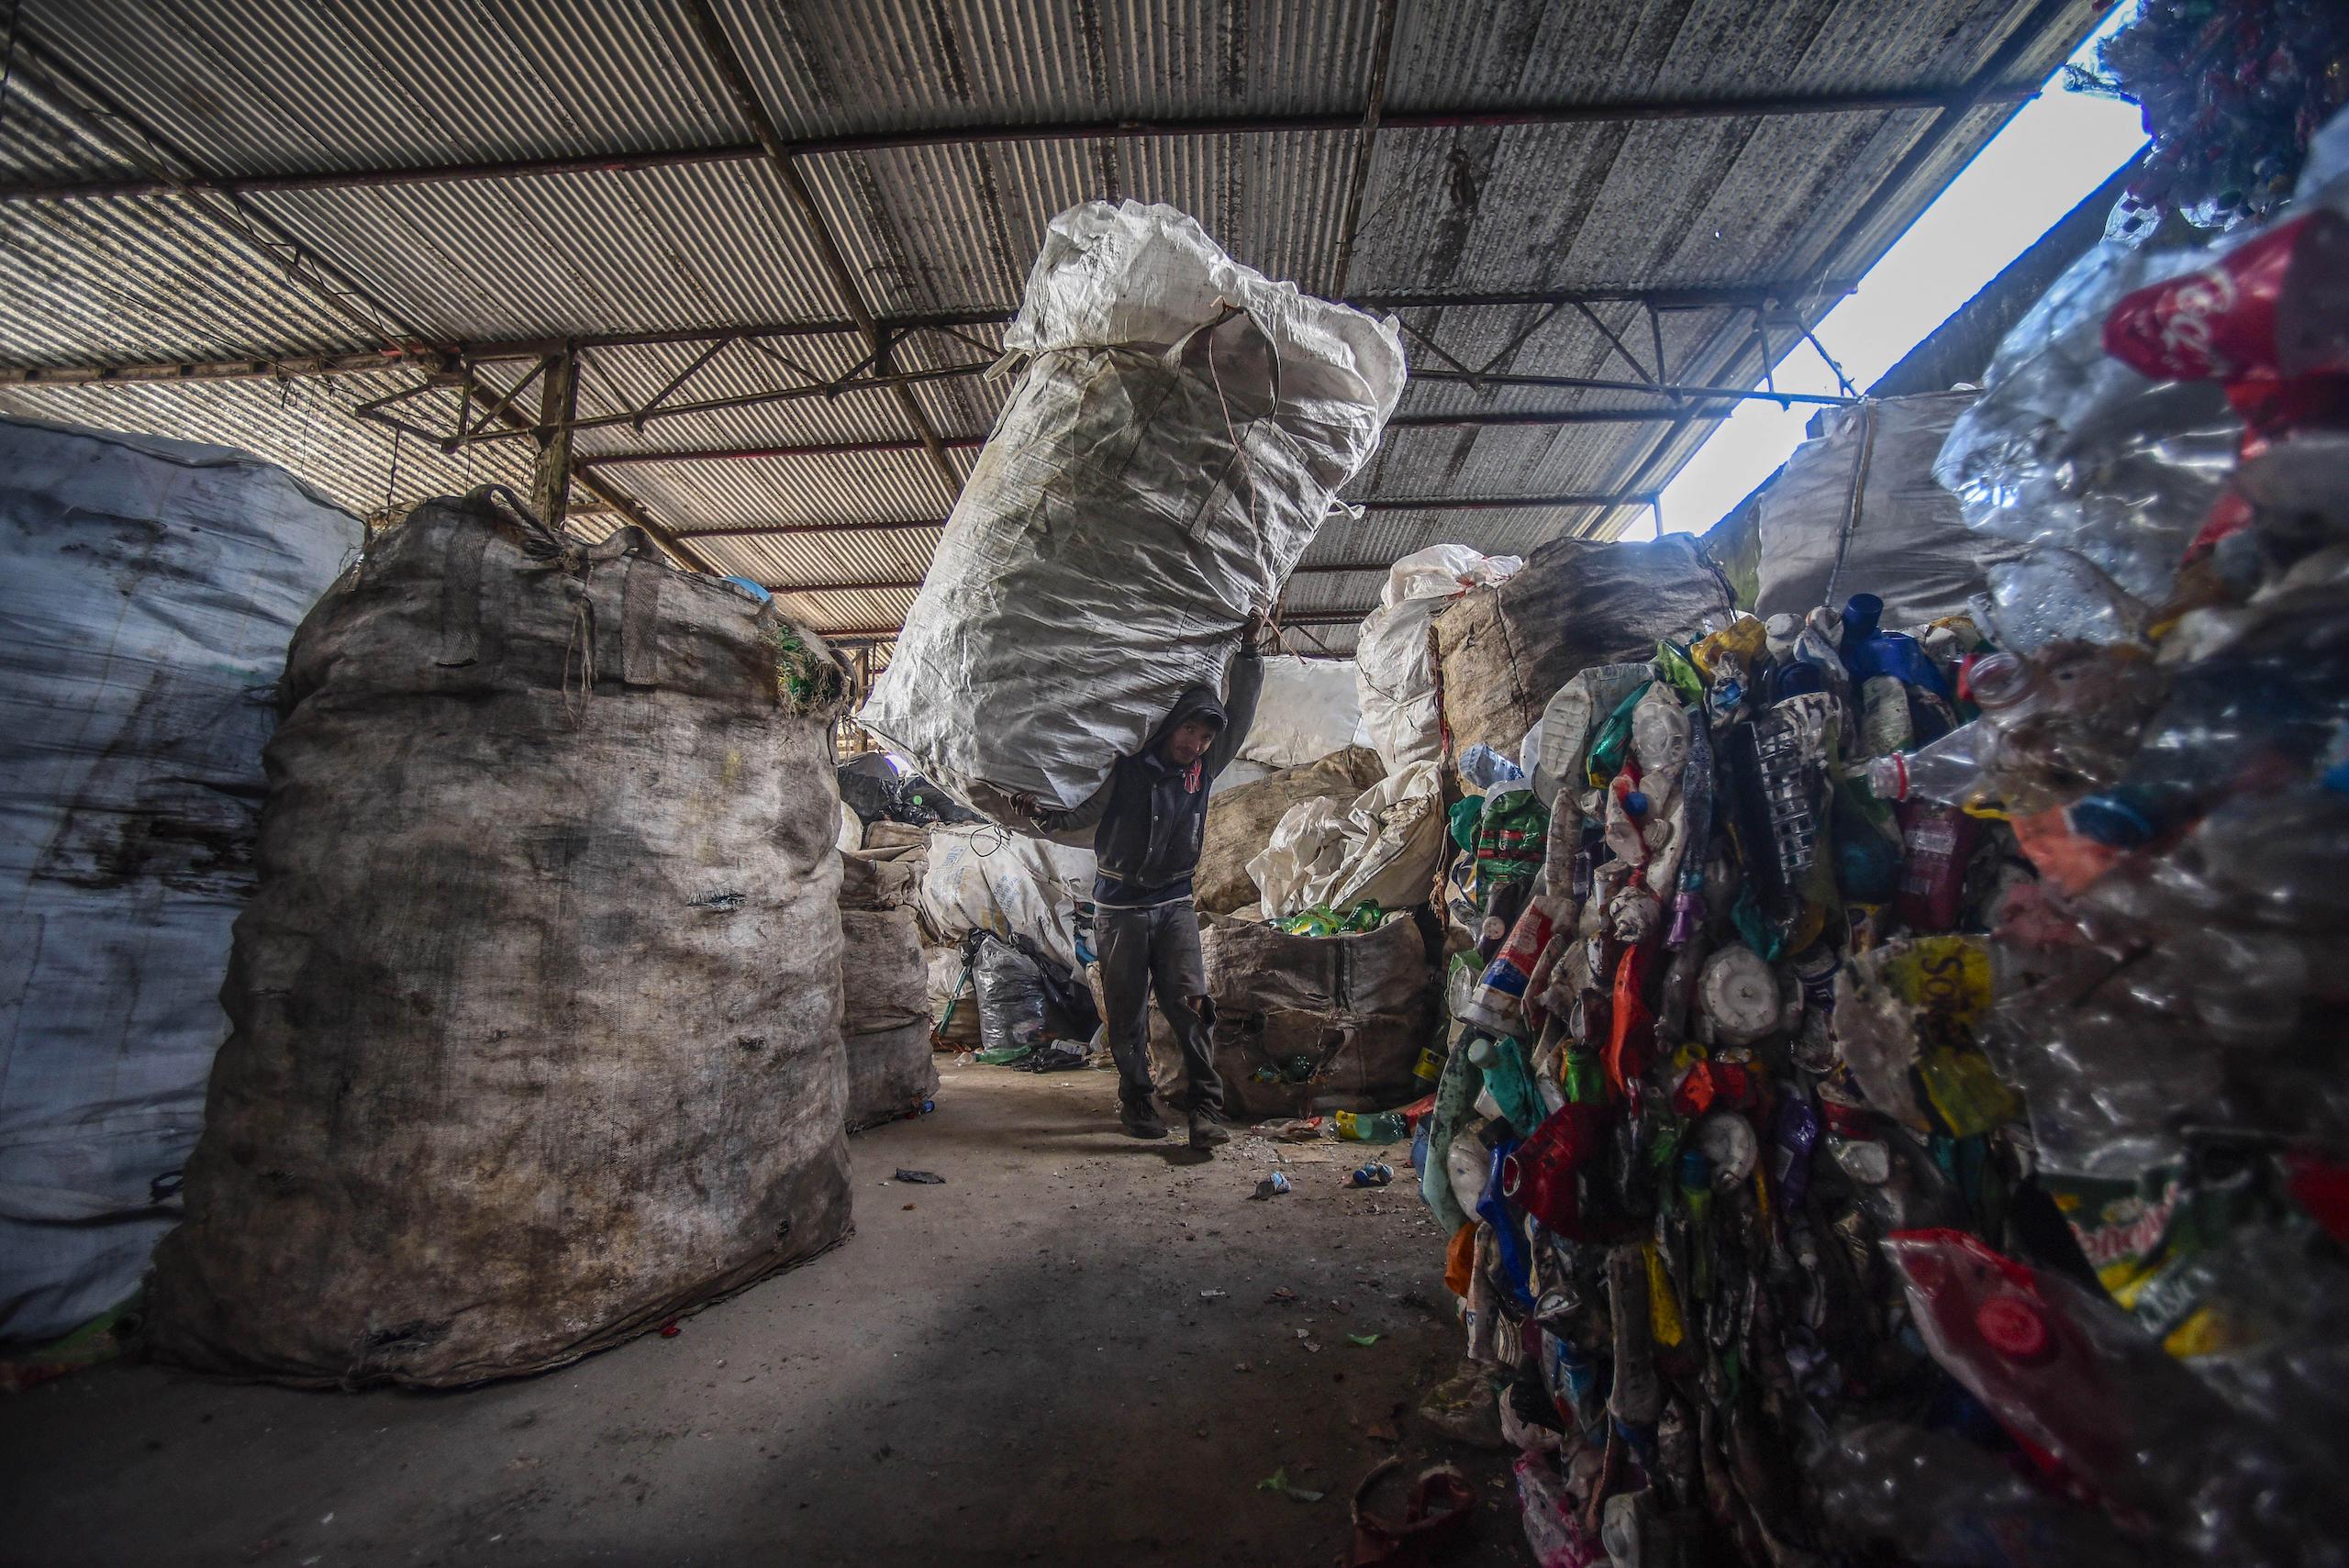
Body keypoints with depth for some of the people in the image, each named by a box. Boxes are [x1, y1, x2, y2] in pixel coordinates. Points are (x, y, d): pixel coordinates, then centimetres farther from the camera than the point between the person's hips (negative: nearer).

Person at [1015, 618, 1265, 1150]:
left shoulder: (1203, 767, 2)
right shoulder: (1124, 767, -9)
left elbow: (1241, 713, 1)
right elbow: (1081, 814, -5)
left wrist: (1249, 650, -4)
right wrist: (1044, 816, -24)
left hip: (1175, 905, 2)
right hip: (1120, 906, -2)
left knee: (1189, 1002, -8)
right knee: (1127, 1011, 6)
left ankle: (1206, 1109, -2)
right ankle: (1136, 1100, 22)